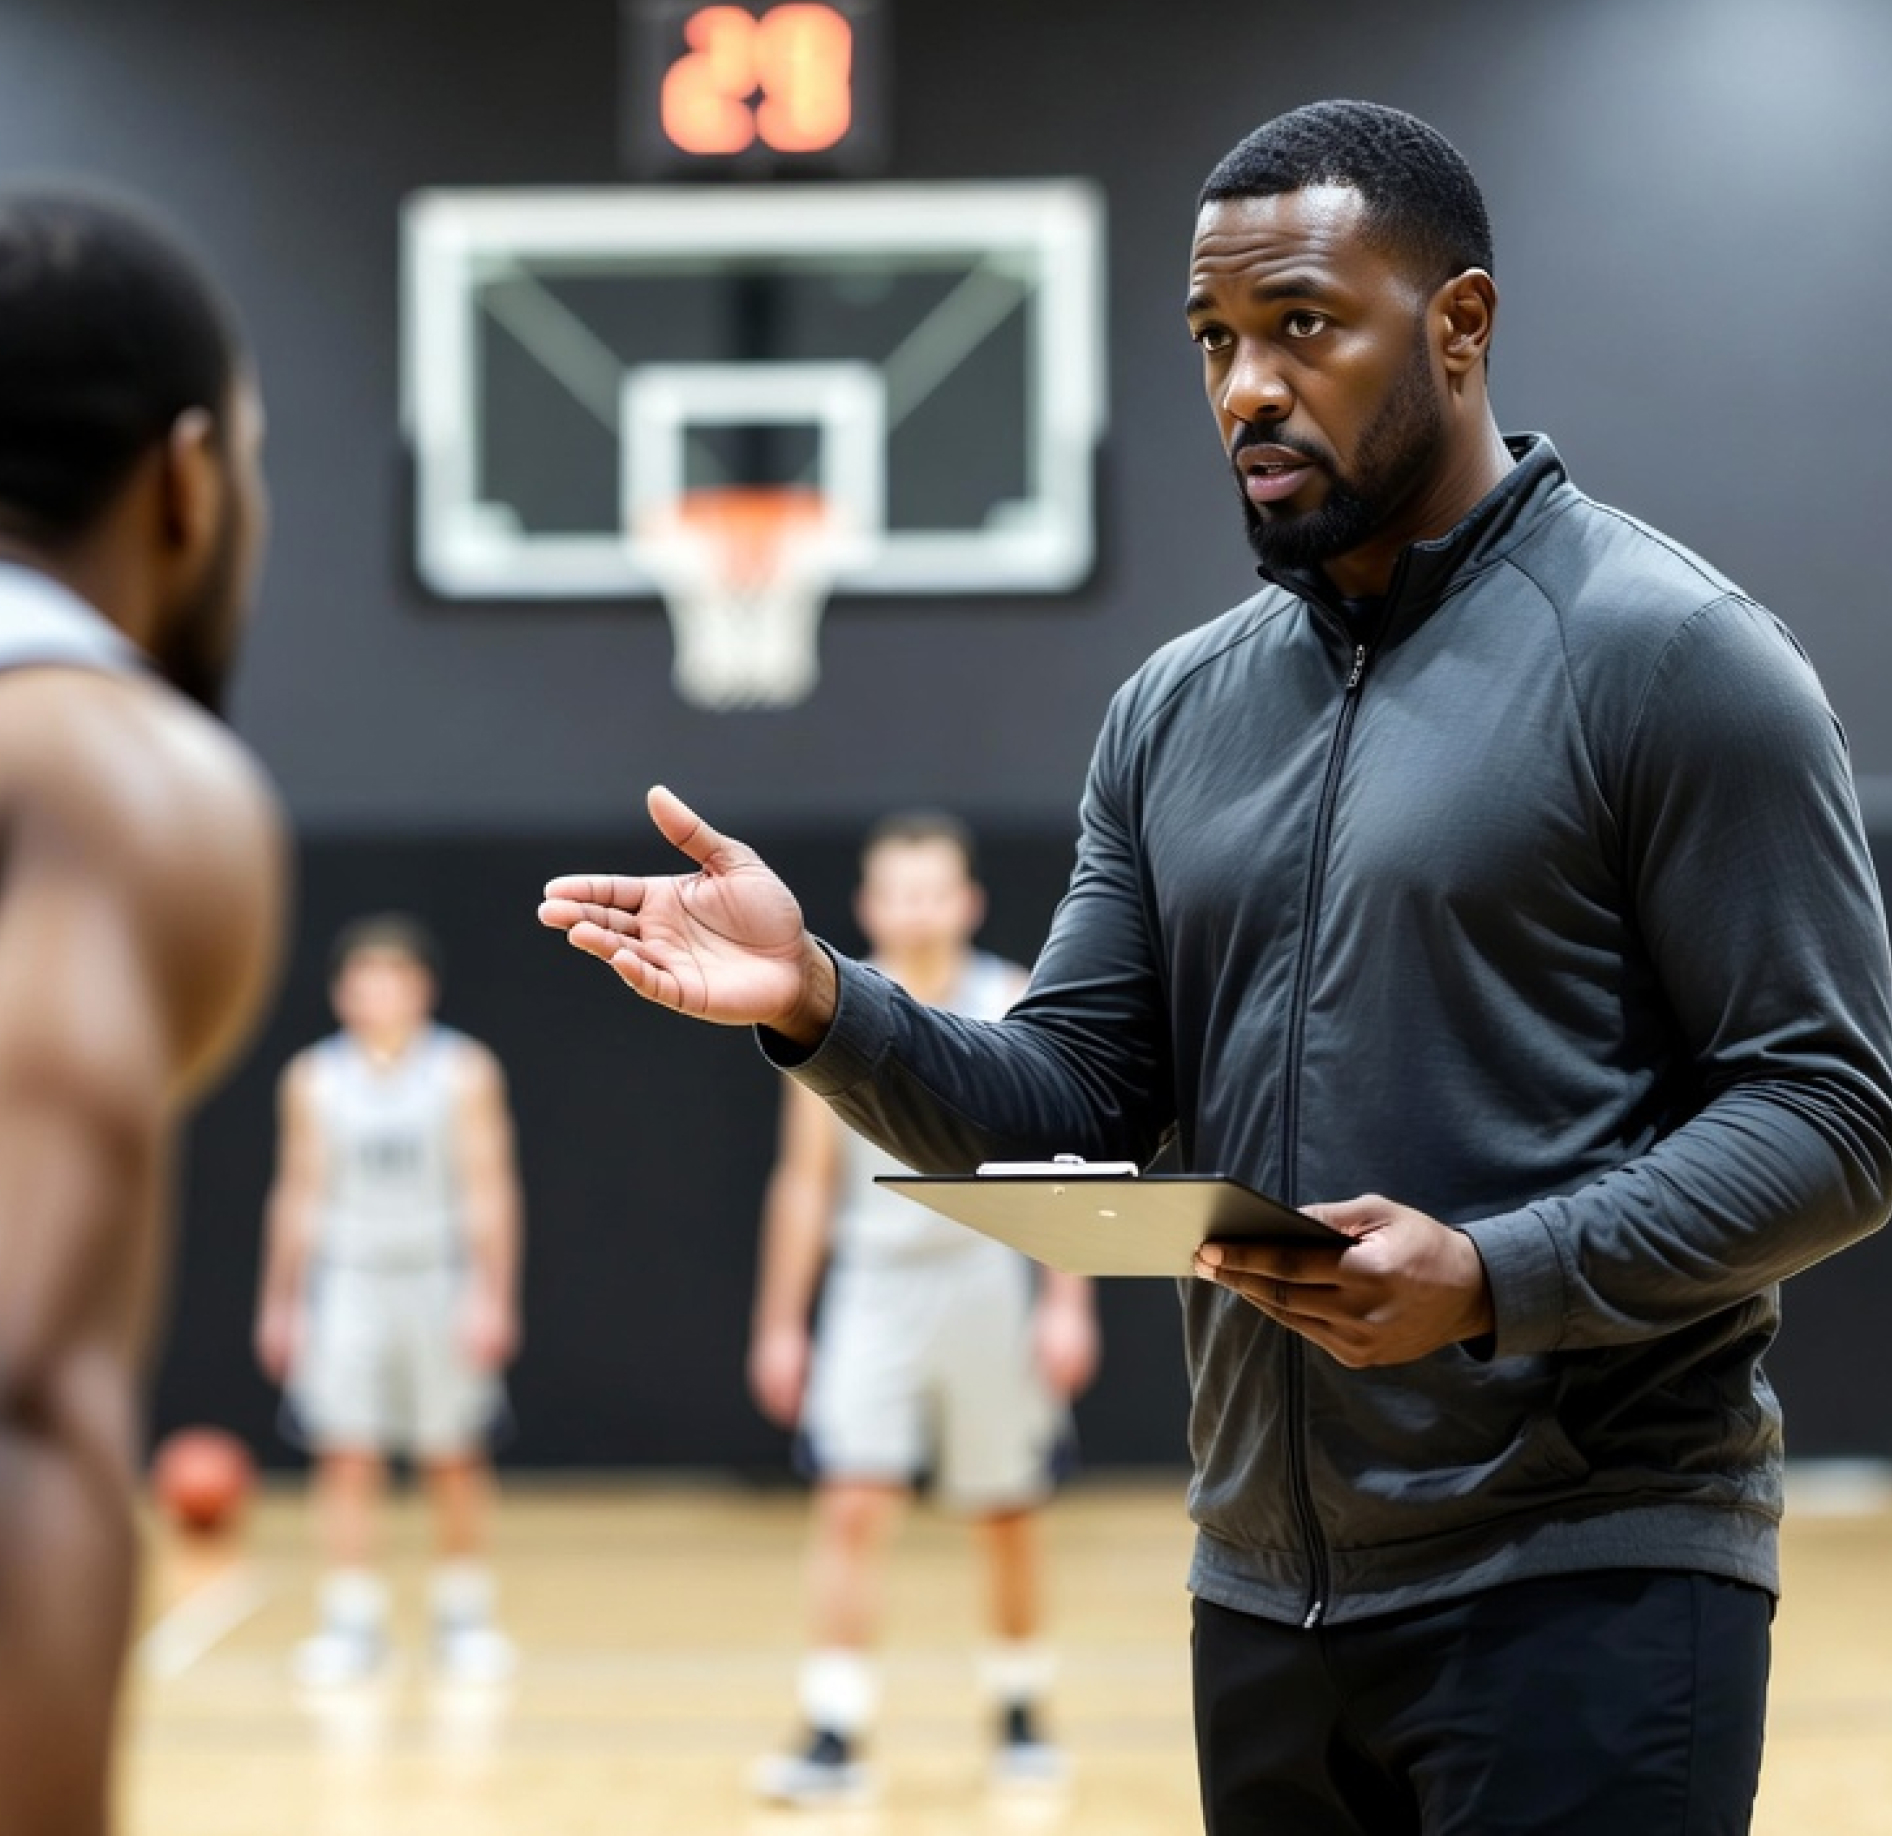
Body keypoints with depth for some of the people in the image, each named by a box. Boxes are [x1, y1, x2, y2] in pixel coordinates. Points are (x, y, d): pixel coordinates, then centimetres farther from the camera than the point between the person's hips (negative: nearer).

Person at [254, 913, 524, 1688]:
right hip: (348, 1280, 1)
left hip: (440, 1278, -1)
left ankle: (464, 1618, 17)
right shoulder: (313, 1079, 5)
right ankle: (350, 1624, 0)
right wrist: (279, 1302, 10)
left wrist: (493, 1296, -10)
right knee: (346, 1457, -4)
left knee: (454, 1459, 5)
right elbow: (298, 1194, 10)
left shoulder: (465, 1071, -2)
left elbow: (489, 1189, -3)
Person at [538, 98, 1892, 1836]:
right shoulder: (1178, 709, 12)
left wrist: (1491, 1278, -25)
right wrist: (824, 1004, -9)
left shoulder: (1669, 655, -7)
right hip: (1267, 1604, 6)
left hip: (1586, 1583, -6)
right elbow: (1075, 1109, 9)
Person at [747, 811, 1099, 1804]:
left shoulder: (1014, 1008, -2)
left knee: (1008, 1518, 10)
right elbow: (805, 1180, 6)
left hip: (986, 1288, 0)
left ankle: (1020, 1718, 26)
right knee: (851, 1508, -11)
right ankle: (834, 1736, -12)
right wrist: (780, 1323, 4)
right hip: (875, 1288, 0)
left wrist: (1068, 1304, -10)